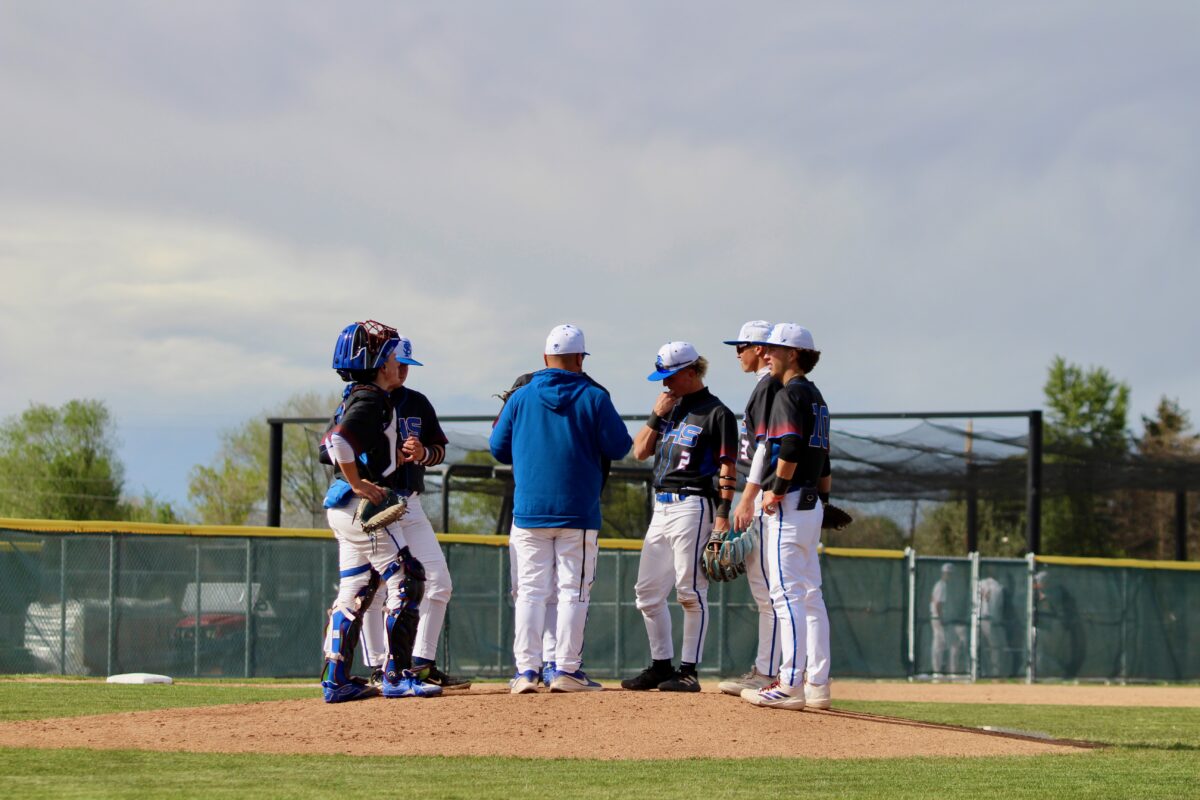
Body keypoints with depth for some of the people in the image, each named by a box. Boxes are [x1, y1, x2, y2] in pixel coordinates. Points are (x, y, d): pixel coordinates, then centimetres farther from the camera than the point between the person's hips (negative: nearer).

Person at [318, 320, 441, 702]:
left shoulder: (355, 399, 16)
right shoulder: (371, 400, -14)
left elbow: (330, 441, 23)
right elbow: (339, 441, -28)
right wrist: (358, 484, -21)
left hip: (343, 508, 10)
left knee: (353, 592, 12)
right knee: (405, 582, -8)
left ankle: (336, 680, 12)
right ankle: (398, 676, -9)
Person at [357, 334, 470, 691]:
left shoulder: (418, 403, 13)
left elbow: (439, 449, 17)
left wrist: (423, 453, -7)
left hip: (410, 504, 6)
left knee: (438, 582, 1)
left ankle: (422, 664, 7)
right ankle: (378, 668, 2)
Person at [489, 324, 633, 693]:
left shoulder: (521, 397, 2)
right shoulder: (593, 397, -4)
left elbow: (499, 449, 8)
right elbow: (619, 447, -4)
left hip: (529, 511, 2)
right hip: (579, 512, -2)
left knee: (530, 590, 4)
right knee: (573, 590, 4)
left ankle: (526, 669, -3)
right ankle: (566, 670, 1)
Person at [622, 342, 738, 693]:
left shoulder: (716, 413, -5)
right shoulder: (670, 408, 18)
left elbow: (727, 467, -10)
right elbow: (640, 451, 15)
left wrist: (722, 515, -17)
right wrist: (656, 415, 1)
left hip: (694, 505, -8)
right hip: (662, 507, 8)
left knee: (690, 591, -7)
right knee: (648, 591, 7)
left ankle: (688, 670, -4)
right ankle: (661, 666, 14)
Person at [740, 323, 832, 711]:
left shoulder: (789, 393, -11)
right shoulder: (815, 395, 19)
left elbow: (790, 448, -24)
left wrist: (776, 491, -16)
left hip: (788, 504, -10)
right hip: (812, 503, 10)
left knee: (787, 595, -11)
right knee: (809, 595, 10)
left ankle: (790, 686, -15)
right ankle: (817, 683, 11)